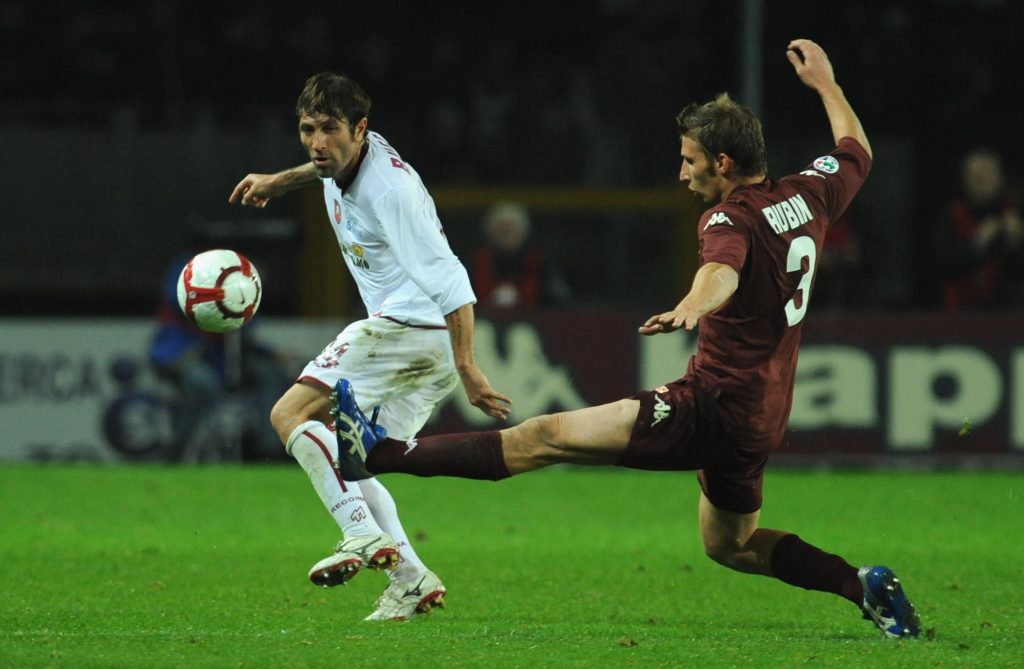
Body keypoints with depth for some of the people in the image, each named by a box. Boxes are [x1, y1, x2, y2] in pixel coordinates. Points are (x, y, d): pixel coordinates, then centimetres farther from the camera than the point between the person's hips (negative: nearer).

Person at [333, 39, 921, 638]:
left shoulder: (733, 218, -15)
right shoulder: (808, 196, 7)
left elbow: (722, 271, -39)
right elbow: (856, 152, 28)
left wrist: (689, 309, -59)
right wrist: (826, 83, 40)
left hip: (712, 404, -8)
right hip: (763, 424, 8)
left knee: (544, 438, -12)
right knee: (730, 544, 28)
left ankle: (380, 453, -15)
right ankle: (862, 584, 14)